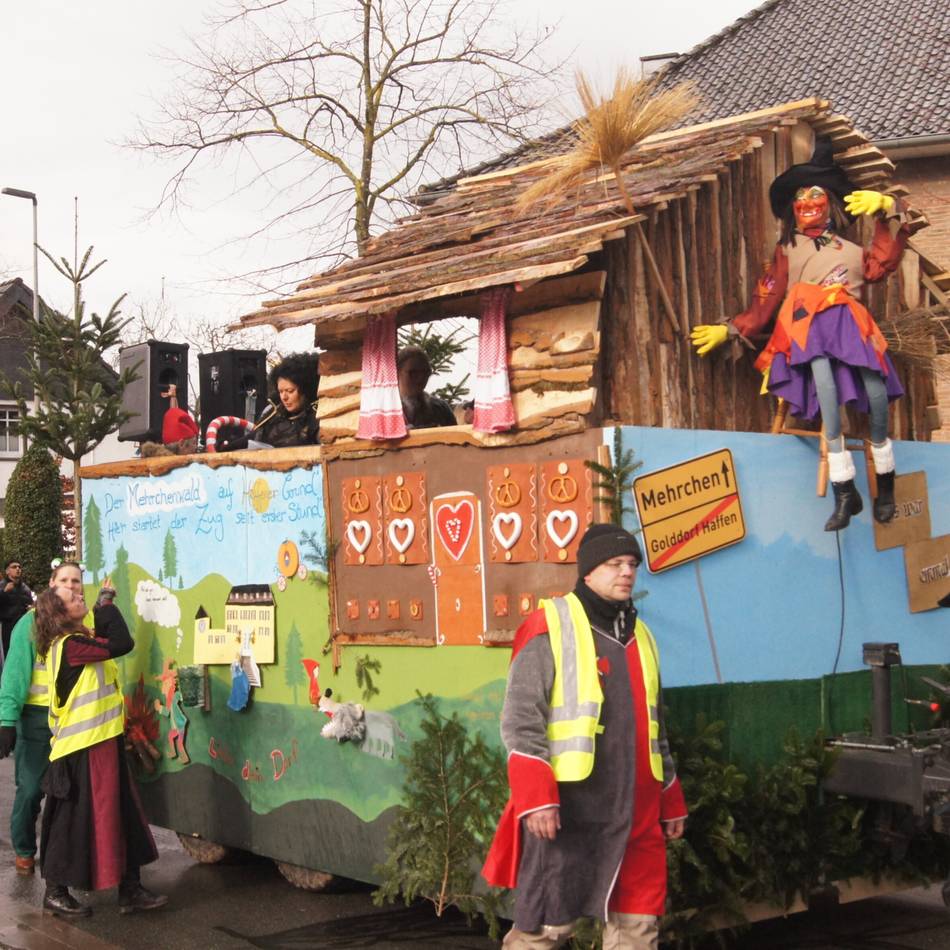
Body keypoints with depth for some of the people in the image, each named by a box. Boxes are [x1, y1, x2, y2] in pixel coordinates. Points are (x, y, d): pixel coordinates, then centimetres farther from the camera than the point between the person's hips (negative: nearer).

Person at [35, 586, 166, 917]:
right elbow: (122, 644, -23)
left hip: (102, 743, 10)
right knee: (76, 821, 1)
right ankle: (55, 893, 15)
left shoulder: (78, 641, 13)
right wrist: (109, 605, -12)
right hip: (83, 750, -10)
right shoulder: (70, 645, -19)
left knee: (122, 815, 11)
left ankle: (130, 889, 17)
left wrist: (104, 607, 6)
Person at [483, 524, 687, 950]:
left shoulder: (639, 635, 17)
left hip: (634, 811, 7)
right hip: (567, 808, -7)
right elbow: (521, 719, -12)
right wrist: (536, 798, -20)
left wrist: (671, 801, 22)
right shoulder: (551, 626, -6)